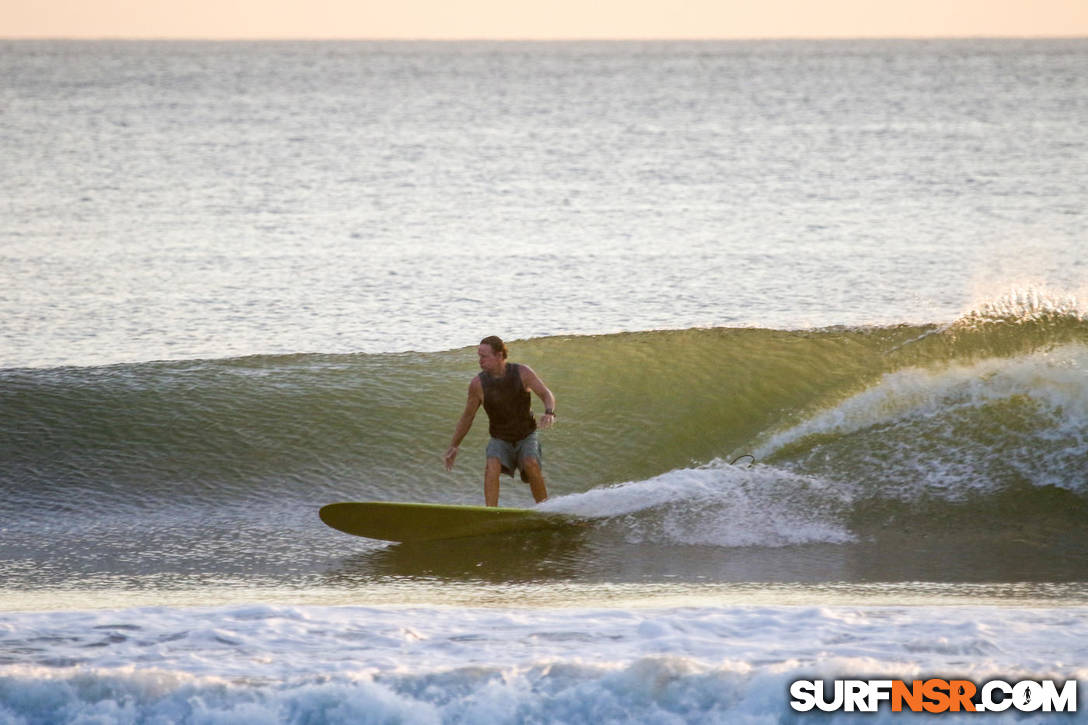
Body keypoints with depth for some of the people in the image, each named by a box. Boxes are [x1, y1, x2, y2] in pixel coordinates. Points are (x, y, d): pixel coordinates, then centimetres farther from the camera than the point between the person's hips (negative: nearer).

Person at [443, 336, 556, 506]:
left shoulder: (522, 372, -13)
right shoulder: (478, 384, -11)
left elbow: (546, 394, -13)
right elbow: (467, 416, 2)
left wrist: (549, 413, -36)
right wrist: (454, 446, 7)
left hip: (526, 436, -1)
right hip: (500, 439, 1)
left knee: (531, 465, -27)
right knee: (492, 467, -28)